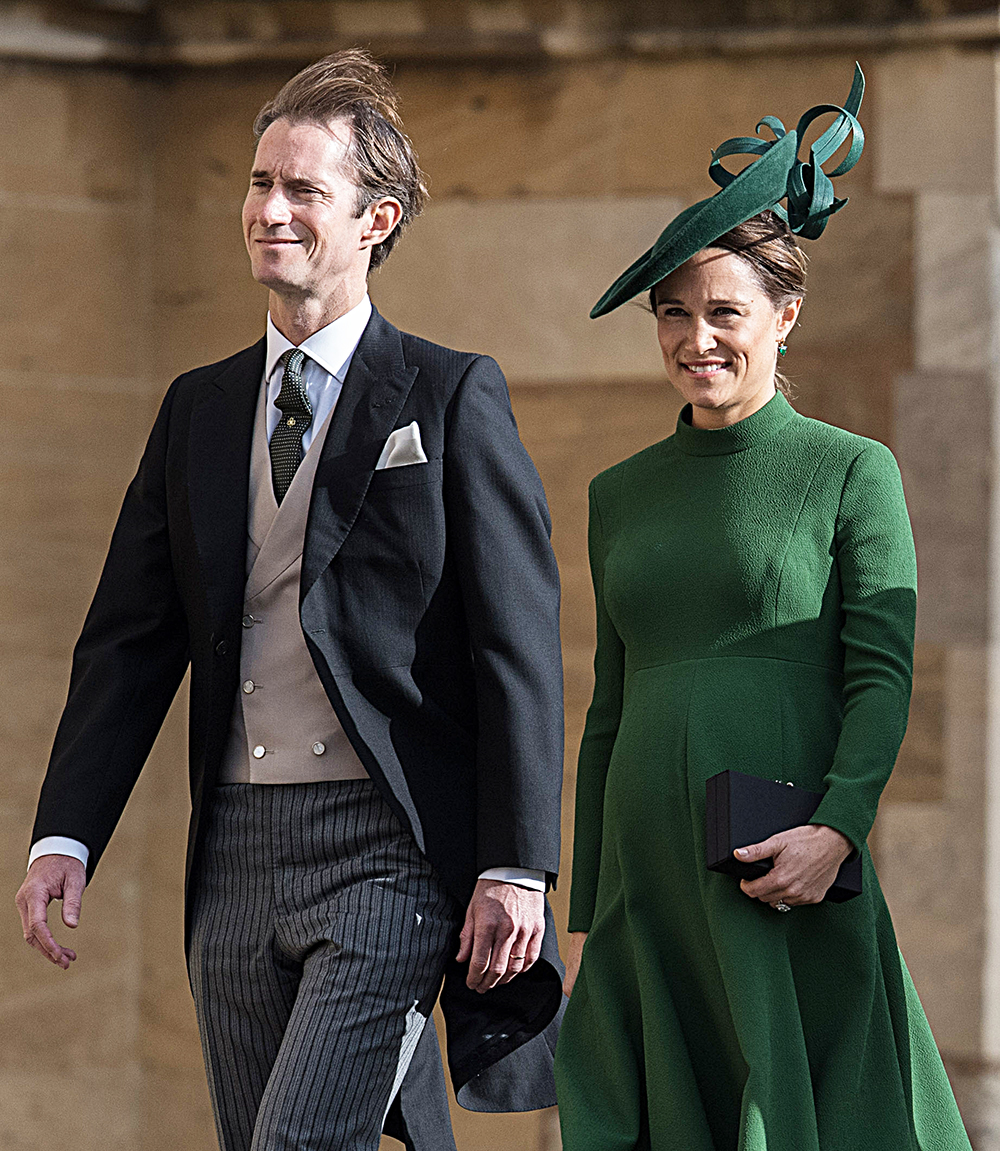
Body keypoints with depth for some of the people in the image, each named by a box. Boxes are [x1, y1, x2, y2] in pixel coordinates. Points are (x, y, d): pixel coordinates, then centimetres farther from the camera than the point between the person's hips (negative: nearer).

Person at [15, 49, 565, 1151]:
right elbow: (129, 637, 13)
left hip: (390, 852, -6)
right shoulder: (199, 407, 14)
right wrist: (65, 835, 1)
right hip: (239, 853, 6)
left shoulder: (452, 397, -1)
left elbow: (520, 646, -5)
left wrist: (518, 869, -11)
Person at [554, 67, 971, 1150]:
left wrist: (839, 827, -21)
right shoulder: (620, 494, 15)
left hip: (786, 886, -4)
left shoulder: (850, 472, 2)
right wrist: (583, 917, 14)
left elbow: (882, 675, -5)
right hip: (646, 882, 4)